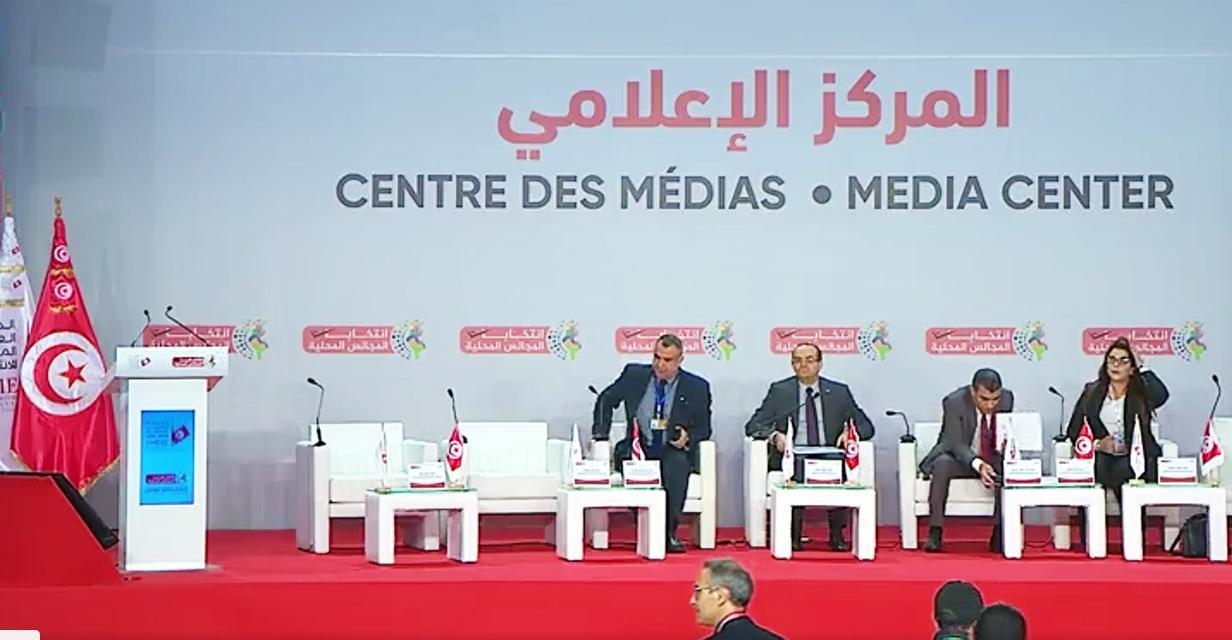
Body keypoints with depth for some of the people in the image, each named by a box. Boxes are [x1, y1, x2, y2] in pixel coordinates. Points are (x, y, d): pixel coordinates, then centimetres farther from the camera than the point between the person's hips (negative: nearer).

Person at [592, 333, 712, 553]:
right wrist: (600, 436, 6)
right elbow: (606, 400, 17)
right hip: (638, 450, 1)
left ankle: (670, 532, -30)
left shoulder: (696, 387, 1)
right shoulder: (635, 375, 4)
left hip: (673, 454, -1)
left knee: (677, 462, -36)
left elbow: (703, 428, 8)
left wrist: (688, 437, -14)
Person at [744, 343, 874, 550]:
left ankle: (836, 535, -16)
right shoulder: (779, 391, 10)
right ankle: (793, 535, -18)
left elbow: (866, 426, 12)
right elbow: (753, 426, 5)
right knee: (794, 474, -35)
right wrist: (774, 435, -18)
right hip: (793, 460, -1)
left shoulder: (839, 392, 13)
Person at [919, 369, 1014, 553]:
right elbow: (956, 444, -26)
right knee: (942, 464, -36)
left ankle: (999, 534, -23)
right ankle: (935, 534, -33)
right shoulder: (955, 402, -22)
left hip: (992, 458, 3)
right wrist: (978, 465, -45)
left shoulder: (1007, 398, -10)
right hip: (960, 458, -3)